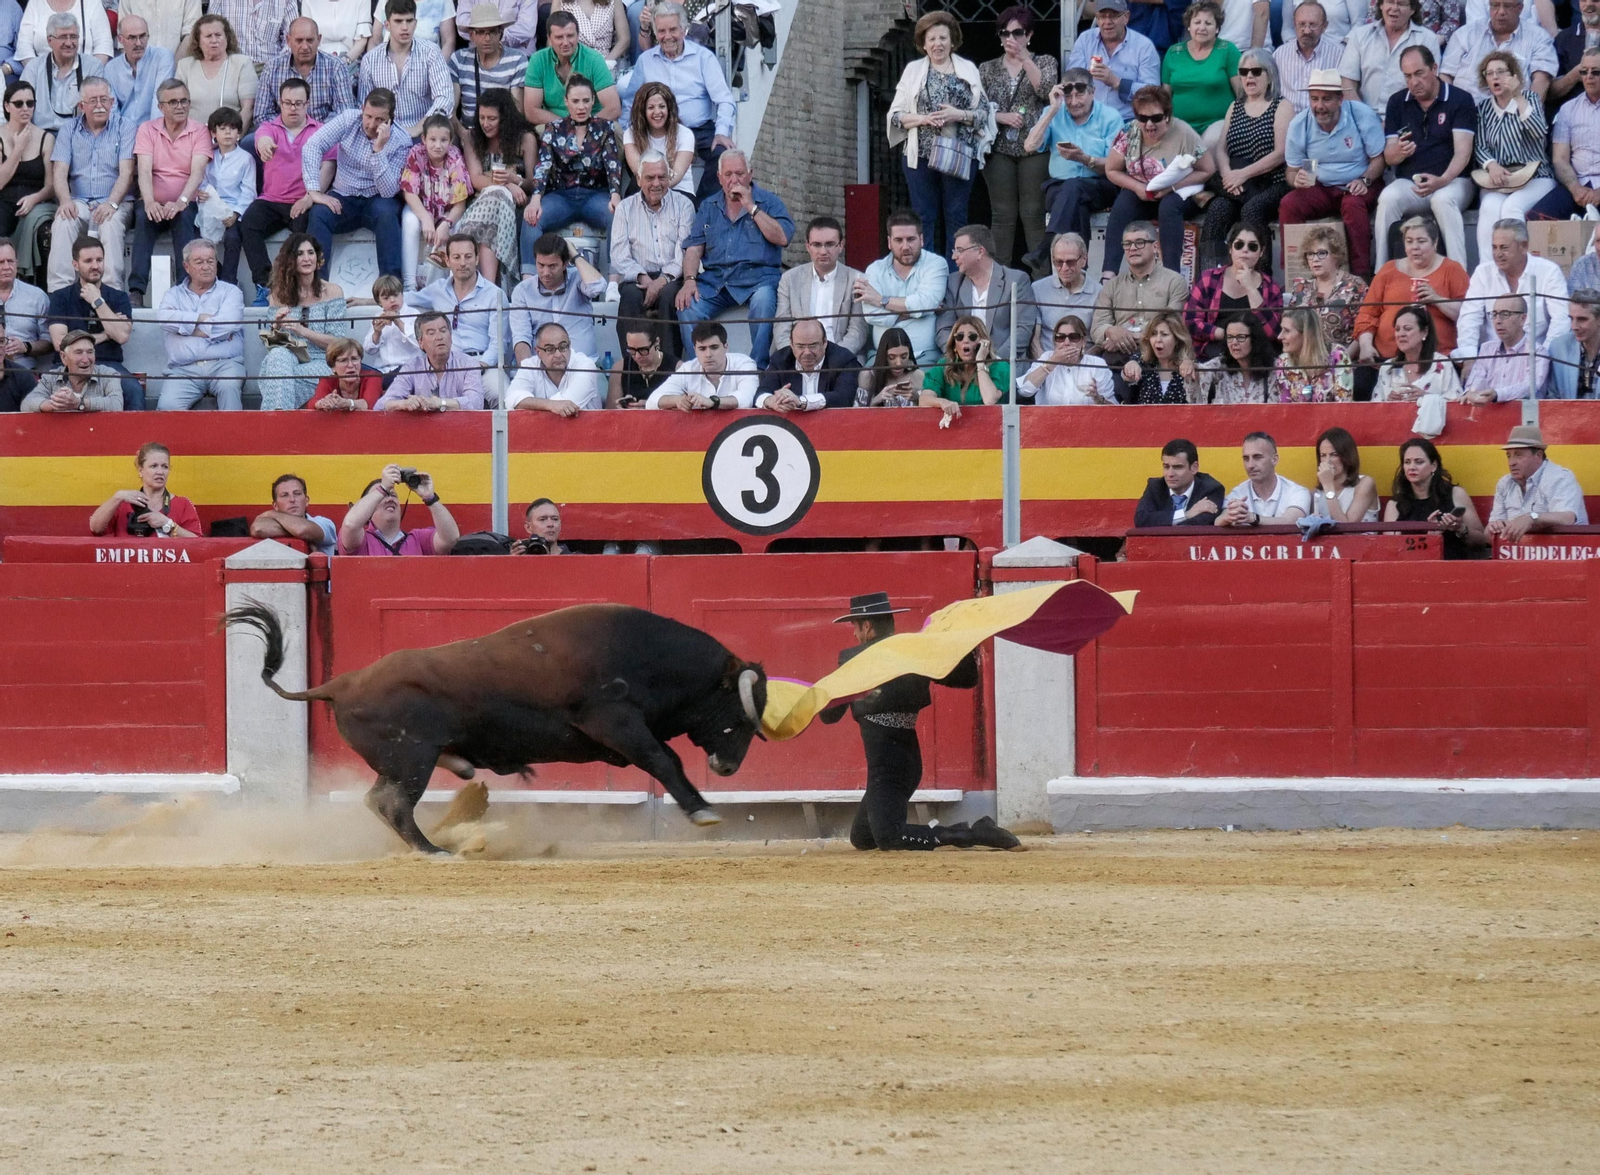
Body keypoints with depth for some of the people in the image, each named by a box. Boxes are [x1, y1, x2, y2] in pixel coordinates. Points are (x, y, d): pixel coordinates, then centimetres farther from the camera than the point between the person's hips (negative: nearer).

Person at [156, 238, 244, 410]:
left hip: (223, 365, -1)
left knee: (228, 386, -36)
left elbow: (228, 324, -5)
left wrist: (185, 326, 1)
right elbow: (166, 318, -4)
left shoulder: (230, 292, 14)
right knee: (167, 406, -28)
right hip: (184, 370, 1)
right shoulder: (174, 295, 20)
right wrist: (203, 319, -3)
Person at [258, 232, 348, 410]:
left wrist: (303, 331, -16)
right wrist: (276, 327, -9)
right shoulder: (280, 295, 15)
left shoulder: (332, 291, 6)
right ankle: (278, 411, -48)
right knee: (278, 355, -35)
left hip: (319, 365, -3)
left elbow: (336, 343, -1)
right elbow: (270, 346, 14)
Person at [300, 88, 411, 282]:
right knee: (318, 214, -29)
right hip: (344, 199, 1)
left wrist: (379, 149, -29)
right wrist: (314, 191, -26)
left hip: (377, 200, -1)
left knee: (386, 213, -35)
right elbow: (313, 146, -16)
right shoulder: (348, 120, -7)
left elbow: (388, 191, -19)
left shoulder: (400, 141, -12)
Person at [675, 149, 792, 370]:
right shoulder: (708, 207, 19)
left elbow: (782, 238, -8)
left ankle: (758, 369, -27)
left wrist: (751, 207, -9)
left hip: (757, 276, -3)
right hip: (715, 278, 3)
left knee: (763, 302, -36)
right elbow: (694, 248, 11)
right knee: (687, 306, -24)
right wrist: (689, 280, -8)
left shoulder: (768, 202, 8)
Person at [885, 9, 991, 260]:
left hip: (958, 154, -1)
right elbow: (895, 115, 6)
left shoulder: (968, 70, 8)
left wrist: (959, 115, -12)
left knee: (956, 217, 1)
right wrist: (924, 119, -11)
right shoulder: (913, 71, 9)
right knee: (924, 218, 0)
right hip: (919, 154, 1)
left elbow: (983, 113, 6)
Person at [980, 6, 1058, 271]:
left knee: (1033, 214, -5)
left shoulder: (1045, 62, 9)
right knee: (1002, 215, -1)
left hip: (1034, 148, -2)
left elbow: (1046, 90, -10)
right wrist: (1002, 117, -10)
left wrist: (1023, 58, -16)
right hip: (999, 149, 2)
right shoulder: (987, 69, 13)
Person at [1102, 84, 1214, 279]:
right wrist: (1137, 187, -17)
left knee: (1169, 207, -35)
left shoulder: (1183, 134, -15)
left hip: (1179, 193, -2)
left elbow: (1208, 171, -11)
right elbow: (1112, 171, 2)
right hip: (1141, 193, 2)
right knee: (1122, 204, -28)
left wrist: (1172, 186, -23)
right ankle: (1109, 273, -35)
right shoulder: (1129, 133, -7)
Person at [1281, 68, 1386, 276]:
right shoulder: (1299, 125, -2)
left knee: (1353, 204, -36)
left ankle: (1361, 273, -33)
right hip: (1320, 189, 3)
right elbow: (1292, 170, 5)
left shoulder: (1362, 115, -10)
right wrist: (1297, 179, -20)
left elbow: (1379, 158, -6)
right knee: (1288, 205, -25)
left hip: (1357, 188, -3)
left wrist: (1365, 181, -25)